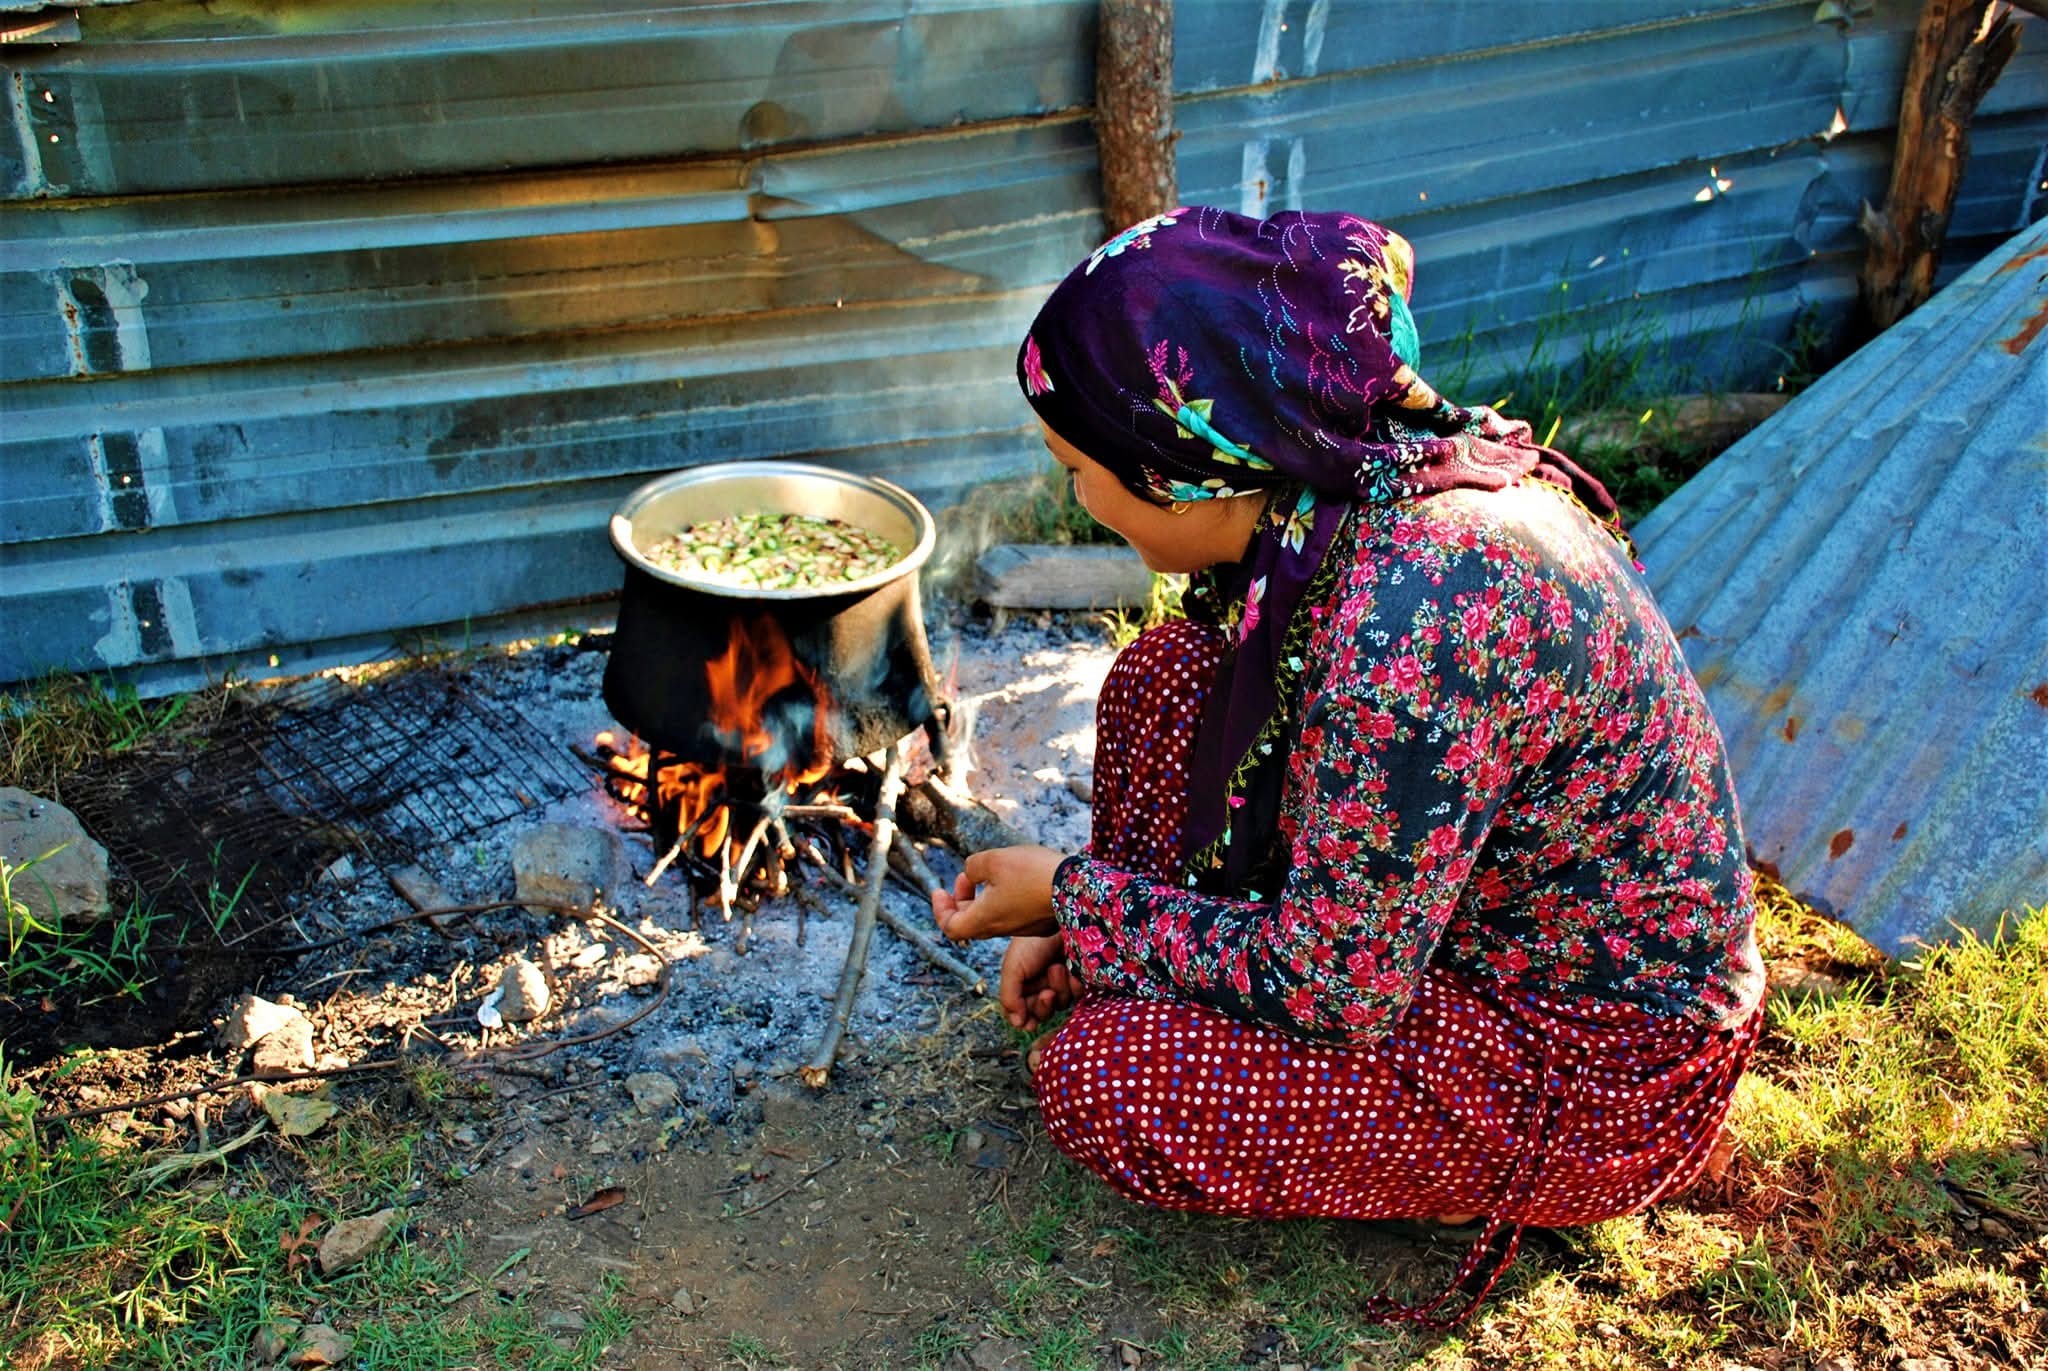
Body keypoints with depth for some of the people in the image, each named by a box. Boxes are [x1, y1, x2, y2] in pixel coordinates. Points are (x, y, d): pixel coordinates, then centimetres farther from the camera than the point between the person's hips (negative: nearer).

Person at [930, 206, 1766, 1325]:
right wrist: (1086, 918, 8)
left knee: (1099, 1081, -16)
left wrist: (1071, 894, -13)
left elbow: (1332, 991, -27)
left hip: (1596, 1074, -8)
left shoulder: (1414, 624, -36)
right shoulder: (1367, 474, -7)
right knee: (1165, 681, 0)